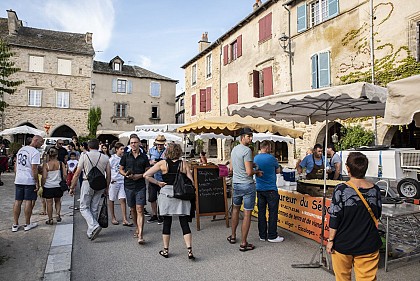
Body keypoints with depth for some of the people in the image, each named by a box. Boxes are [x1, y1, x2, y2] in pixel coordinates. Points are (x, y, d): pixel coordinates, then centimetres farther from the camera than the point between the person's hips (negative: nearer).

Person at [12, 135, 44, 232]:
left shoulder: (21, 149, 12)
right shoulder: (35, 152, -14)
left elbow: (15, 165, 17)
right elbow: (34, 169, -17)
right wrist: (37, 183, -12)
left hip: (18, 180, 7)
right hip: (29, 181, -7)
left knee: (17, 201, 11)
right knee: (28, 201, 3)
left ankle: (15, 225, 18)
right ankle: (27, 224, 13)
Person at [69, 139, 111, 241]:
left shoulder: (84, 155, -3)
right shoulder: (105, 158, 4)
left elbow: (77, 173, -5)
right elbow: (108, 175, 6)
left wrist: (72, 187, 4)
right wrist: (106, 188, 16)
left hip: (87, 183, -3)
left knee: (84, 207, 7)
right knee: (95, 208, 13)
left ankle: (94, 226, -13)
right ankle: (90, 232, 21)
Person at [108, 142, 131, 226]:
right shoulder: (112, 159, -7)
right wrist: (110, 179, -10)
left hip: (122, 181, 3)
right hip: (114, 181, -3)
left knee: (123, 199, -3)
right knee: (111, 200, 10)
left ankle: (125, 220, -3)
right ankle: (113, 218, 27)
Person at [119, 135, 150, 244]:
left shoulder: (144, 157, 3)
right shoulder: (125, 156, 5)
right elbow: (121, 169, 10)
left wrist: (140, 175, -12)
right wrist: (126, 174, -11)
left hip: (140, 186, -2)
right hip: (129, 186, 2)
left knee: (140, 209, -10)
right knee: (132, 209, 14)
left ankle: (140, 235, -11)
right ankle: (137, 227, 35)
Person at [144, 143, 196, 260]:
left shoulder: (163, 163, -3)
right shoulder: (184, 164, -2)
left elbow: (146, 175, -5)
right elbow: (191, 182, -4)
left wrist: (158, 183, 1)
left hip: (166, 194, 0)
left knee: (167, 223, 12)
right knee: (184, 223, 5)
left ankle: (165, 250, 24)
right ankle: (190, 251, 2)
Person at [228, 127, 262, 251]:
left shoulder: (234, 149, 9)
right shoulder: (247, 150, -18)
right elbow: (249, 172, -22)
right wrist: (257, 172, -2)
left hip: (236, 184, 8)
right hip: (247, 185, -8)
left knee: (235, 208, 23)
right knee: (247, 213, 1)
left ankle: (233, 236, 35)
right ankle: (243, 243, 9)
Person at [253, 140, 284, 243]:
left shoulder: (255, 158, 6)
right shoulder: (271, 158, -11)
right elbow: (278, 171, 2)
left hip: (259, 189, 6)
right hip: (271, 189, -6)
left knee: (261, 212, 10)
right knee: (273, 213, 3)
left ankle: (262, 235, 18)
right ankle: (272, 236, 9)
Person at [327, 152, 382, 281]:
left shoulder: (341, 190, -18)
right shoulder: (375, 190, -7)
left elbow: (335, 218, -14)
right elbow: (377, 215, 7)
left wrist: (330, 240, -4)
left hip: (343, 244, -2)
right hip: (368, 246, 3)